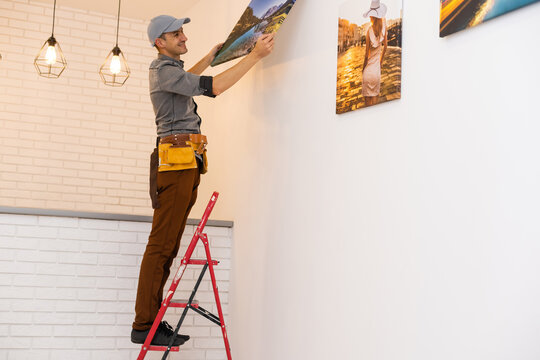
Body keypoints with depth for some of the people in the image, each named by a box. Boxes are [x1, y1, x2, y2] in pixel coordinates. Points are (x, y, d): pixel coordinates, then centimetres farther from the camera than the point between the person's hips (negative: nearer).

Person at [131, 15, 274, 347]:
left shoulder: (168, 68, 24)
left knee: (168, 245, 5)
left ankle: (152, 320, 6)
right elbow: (212, 86, -20)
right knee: (161, 244, -12)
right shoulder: (164, 71, -8)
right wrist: (255, 56, -17)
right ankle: (144, 326, -11)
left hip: (187, 162, 10)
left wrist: (213, 55, 47)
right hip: (176, 160, -10)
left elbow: (189, 79, 48)